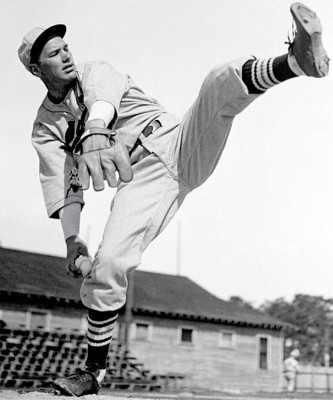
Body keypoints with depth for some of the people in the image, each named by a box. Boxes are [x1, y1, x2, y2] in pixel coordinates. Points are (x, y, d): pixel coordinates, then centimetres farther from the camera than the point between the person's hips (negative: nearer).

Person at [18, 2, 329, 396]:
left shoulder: (95, 72, 7)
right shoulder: (46, 127, 13)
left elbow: (103, 99, -18)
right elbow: (61, 183, 3)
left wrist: (94, 135, -41)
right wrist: (71, 238, -13)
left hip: (178, 147, 0)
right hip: (140, 179, 0)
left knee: (222, 82, -24)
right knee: (107, 264, -17)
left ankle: (298, 59, -52)